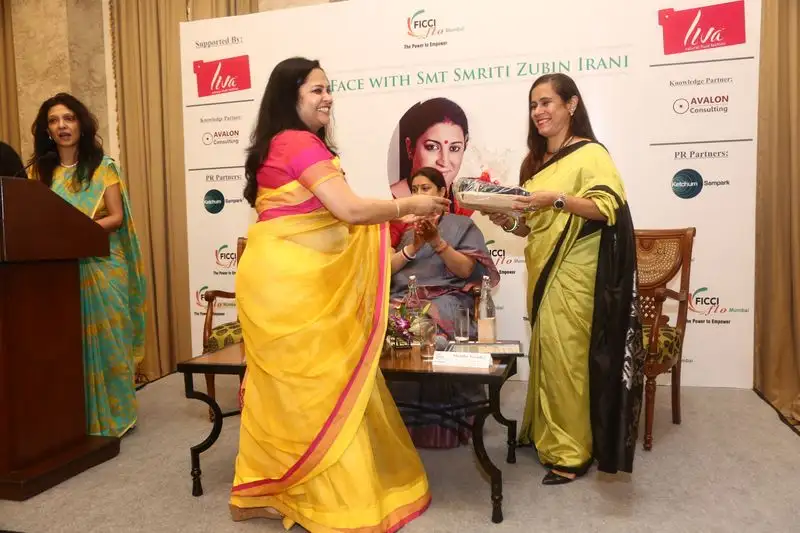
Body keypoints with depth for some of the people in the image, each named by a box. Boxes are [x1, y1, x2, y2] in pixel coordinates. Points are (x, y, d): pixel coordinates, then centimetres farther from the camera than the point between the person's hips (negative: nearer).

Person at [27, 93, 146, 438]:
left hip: (101, 266, -3)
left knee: (105, 341, 2)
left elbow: (117, 218, -4)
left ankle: (113, 417, 13)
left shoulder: (102, 166, 2)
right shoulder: (39, 171, 10)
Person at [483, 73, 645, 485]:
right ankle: (545, 433, 25)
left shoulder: (590, 154, -5)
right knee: (546, 355, 12)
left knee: (567, 358, -4)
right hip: (542, 273, 7)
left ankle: (572, 451, 8)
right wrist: (505, 220, -1)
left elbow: (607, 207, -17)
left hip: (574, 276, -7)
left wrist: (557, 198, -28)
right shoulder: (536, 161, 17)